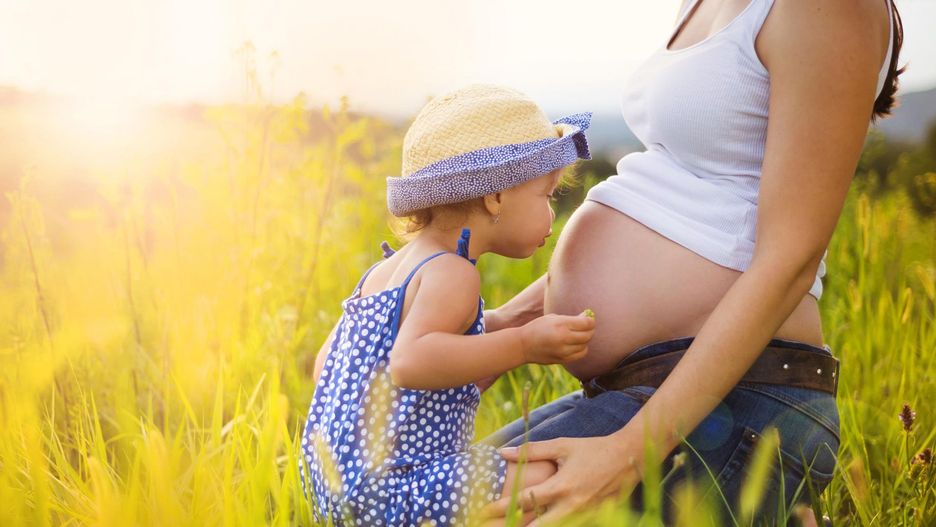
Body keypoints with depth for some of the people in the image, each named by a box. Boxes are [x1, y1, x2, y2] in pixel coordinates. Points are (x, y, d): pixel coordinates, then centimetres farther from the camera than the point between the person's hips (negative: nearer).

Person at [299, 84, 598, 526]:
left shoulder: (384, 270, 16)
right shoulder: (452, 274, -14)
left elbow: (326, 364, 23)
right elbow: (410, 362, -32)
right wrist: (522, 345, -31)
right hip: (388, 489, -10)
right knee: (546, 479, -21)